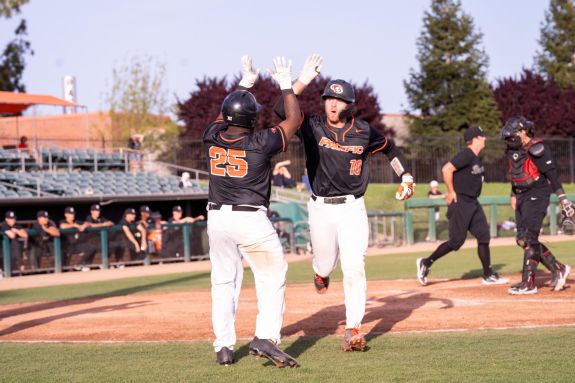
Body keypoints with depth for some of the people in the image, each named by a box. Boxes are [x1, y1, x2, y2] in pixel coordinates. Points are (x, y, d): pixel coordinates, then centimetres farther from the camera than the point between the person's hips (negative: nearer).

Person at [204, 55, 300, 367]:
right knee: (271, 277, 4)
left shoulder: (212, 137, -2)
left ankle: (223, 346, 9)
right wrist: (285, 85, 12)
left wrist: (245, 83, 29)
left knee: (223, 282, 12)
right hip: (251, 219, -5)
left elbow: (224, 115, 21)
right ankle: (265, 337, -11)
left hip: (217, 217, 5)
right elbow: (293, 120, 1)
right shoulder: (260, 143, -13)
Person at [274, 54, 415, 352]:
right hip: (320, 208, 1)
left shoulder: (363, 132, 0)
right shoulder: (312, 126, -4)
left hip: (352, 208, 0)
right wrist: (303, 81, -24)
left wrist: (406, 177, 7)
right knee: (326, 262, 14)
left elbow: (390, 148, 18)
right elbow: (281, 110, -19)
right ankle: (321, 272, 54)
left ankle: (353, 330, -8)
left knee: (354, 268, -10)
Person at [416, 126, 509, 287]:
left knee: (484, 236, 4)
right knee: (456, 241, -7)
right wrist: (451, 192, -19)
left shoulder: (477, 158, 13)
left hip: (473, 203, 10)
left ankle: (488, 275, 7)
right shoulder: (466, 155, -16)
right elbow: (446, 169, -23)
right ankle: (426, 263, 7)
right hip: (460, 202, -9)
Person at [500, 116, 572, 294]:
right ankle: (558, 269, 19)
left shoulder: (537, 149, -16)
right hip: (522, 197, 9)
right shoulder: (513, 150, 9)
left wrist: (562, 198, -25)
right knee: (523, 240, 9)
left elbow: (552, 173, -20)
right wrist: (514, 195, 24)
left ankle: (528, 283, -8)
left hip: (537, 196, -9)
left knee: (529, 239, -12)